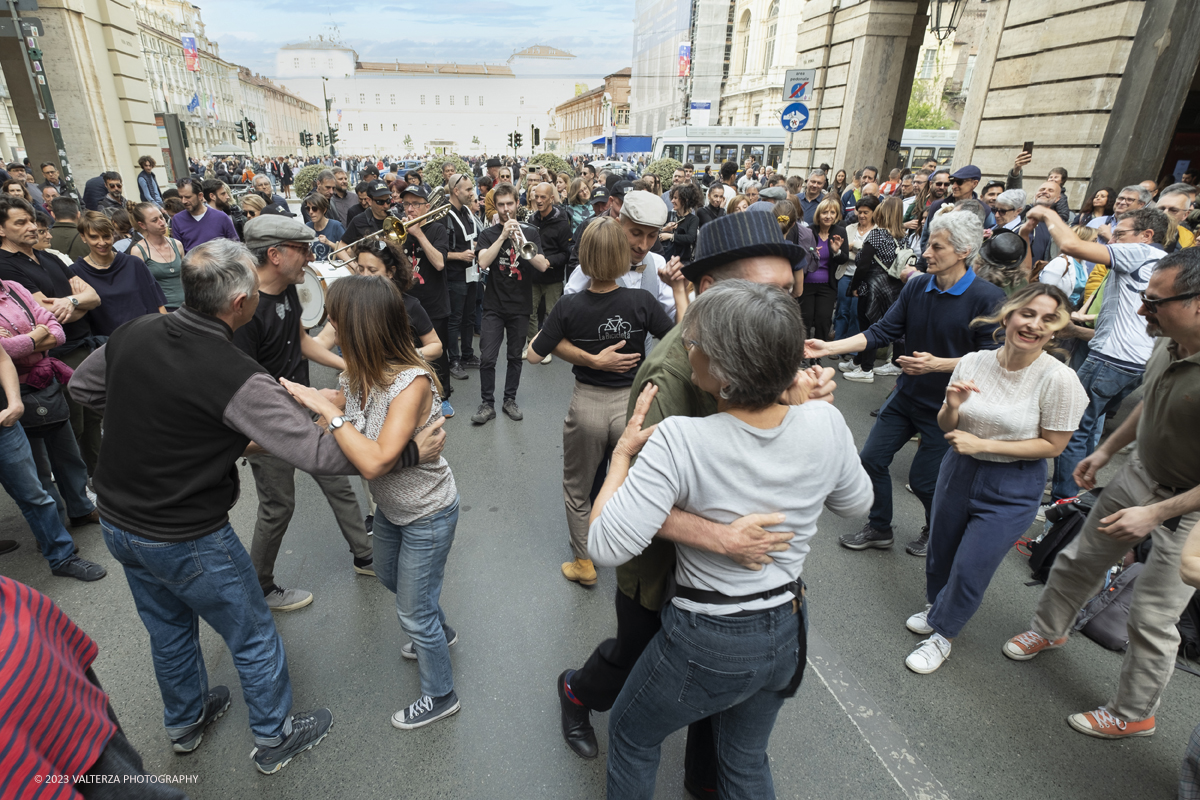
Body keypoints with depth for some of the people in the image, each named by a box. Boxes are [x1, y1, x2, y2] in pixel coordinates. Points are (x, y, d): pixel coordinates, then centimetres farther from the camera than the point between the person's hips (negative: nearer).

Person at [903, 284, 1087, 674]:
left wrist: (983, 444, -20)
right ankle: (935, 605, 51)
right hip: (959, 469, 4)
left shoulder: (1059, 379, -19)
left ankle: (942, 633, 32)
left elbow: (1052, 444, -13)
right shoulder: (973, 362, -9)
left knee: (971, 569, 5)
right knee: (941, 549, 21)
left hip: (1012, 488, -4)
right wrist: (953, 406, -22)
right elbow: (946, 427, 1)